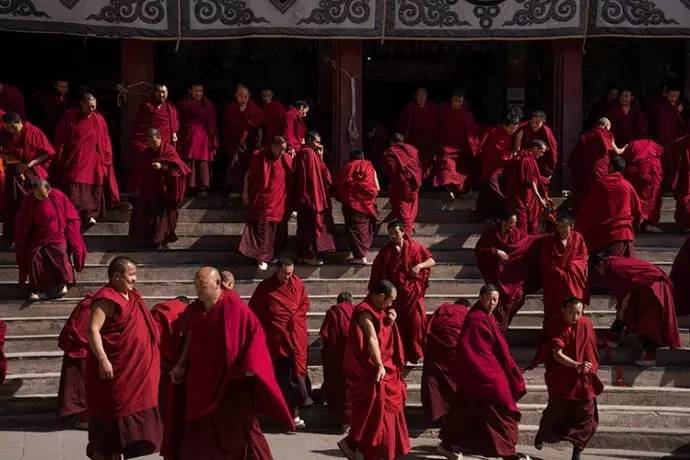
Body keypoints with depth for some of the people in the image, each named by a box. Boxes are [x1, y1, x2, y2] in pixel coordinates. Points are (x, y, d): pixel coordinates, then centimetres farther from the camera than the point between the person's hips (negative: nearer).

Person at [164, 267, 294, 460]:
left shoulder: (234, 306, -14)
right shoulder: (194, 309, 3)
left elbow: (255, 333, -12)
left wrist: (249, 365, -18)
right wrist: (182, 365, 9)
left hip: (231, 379, -5)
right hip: (202, 379, 5)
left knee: (239, 426, 3)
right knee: (199, 427, 9)